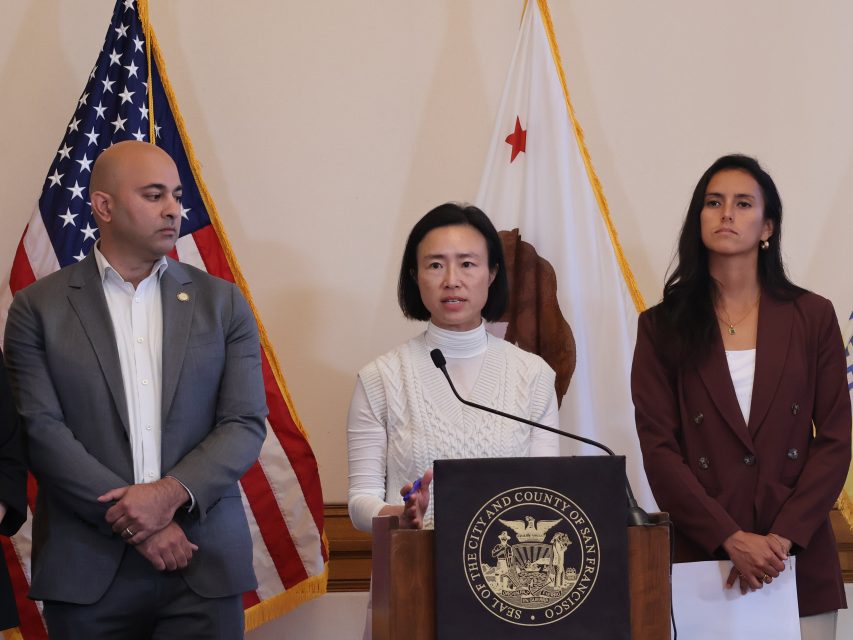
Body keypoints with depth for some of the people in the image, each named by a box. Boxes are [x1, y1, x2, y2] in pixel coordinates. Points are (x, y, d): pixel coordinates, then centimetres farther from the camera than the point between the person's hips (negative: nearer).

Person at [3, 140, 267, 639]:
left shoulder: (222, 303, 9)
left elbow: (246, 424, 3)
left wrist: (172, 494, -13)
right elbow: (42, 431, -5)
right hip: (87, 571, -1)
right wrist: (132, 522, -13)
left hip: (205, 567, 1)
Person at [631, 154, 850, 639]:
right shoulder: (663, 326, 3)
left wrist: (783, 537, -11)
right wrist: (731, 539, -14)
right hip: (702, 557, -1)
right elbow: (658, 448, -3)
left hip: (798, 557, 1)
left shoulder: (812, 317, 6)